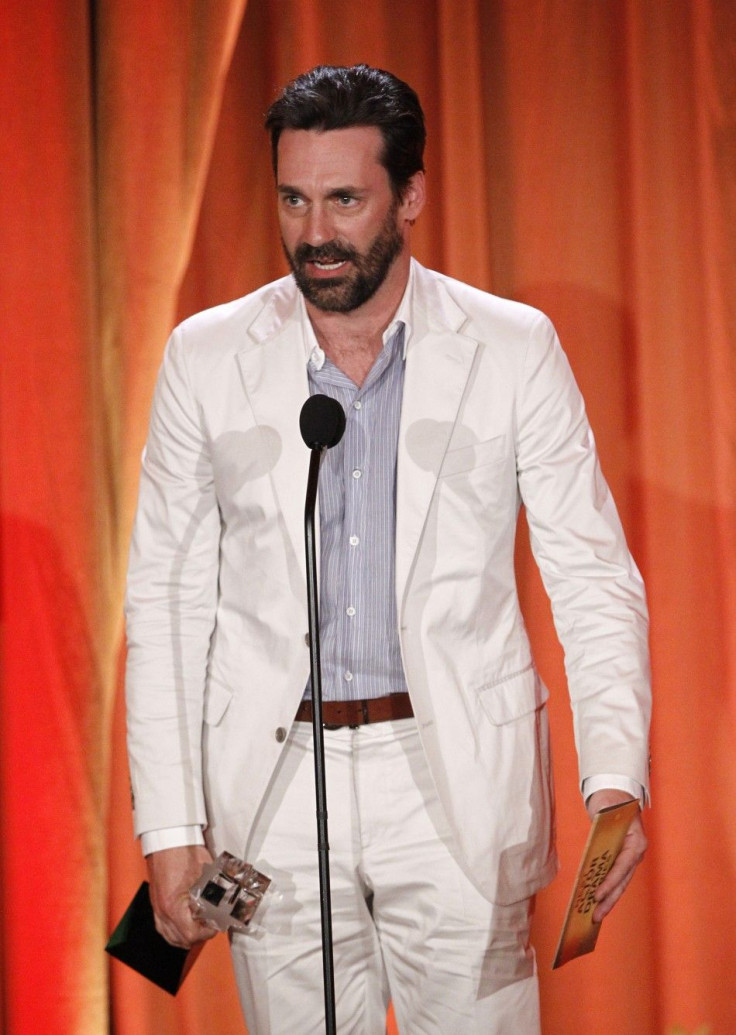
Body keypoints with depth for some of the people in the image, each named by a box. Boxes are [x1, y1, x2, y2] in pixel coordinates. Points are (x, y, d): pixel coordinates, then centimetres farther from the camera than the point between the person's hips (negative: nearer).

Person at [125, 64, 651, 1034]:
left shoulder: (514, 348, 0)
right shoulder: (206, 356, 4)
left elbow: (593, 577, 1)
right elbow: (166, 597, 6)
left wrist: (615, 779, -13)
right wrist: (169, 825, 0)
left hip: (458, 778, -1)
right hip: (274, 789, 1)